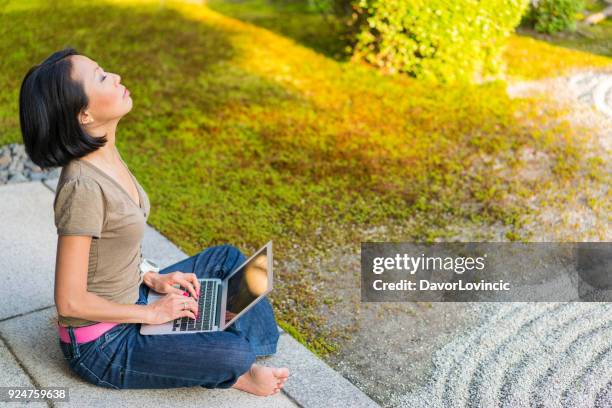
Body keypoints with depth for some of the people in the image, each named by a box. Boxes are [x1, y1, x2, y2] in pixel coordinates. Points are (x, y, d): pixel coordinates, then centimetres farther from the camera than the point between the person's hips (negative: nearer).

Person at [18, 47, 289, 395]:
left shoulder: (106, 151, -3)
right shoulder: (82, 187, -30)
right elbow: (70, 302, -25)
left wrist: (153, 279, 1)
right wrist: (151, 313, -15)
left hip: (129, 298, 9)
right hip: (101, 346, -9)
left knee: (228, 257, 14)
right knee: (234, 354, -21)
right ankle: (231, 374, 12)